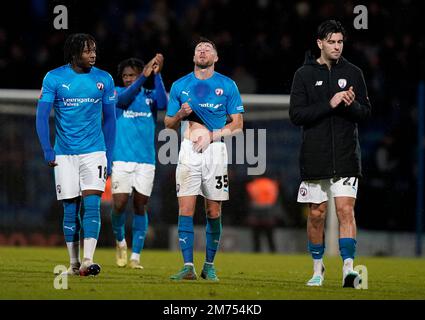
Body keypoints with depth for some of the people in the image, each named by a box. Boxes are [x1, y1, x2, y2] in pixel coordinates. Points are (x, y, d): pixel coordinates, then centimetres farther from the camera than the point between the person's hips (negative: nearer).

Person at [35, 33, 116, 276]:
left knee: (92, 204, -13)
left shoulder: (104, 79, 2)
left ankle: (88, 261, -18)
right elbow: (42, 116, -4)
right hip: (65, 154, 0)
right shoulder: (54, 78, -3)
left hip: (94, 151, 0)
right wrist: (48, 151, -12)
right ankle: (74, 263, 13)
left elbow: (109, 119, 9)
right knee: (70, 210, 4)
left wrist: (109, 156, 7)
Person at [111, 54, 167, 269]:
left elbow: (162, 104, -13)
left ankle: (135, 257, 4)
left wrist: (156, 75, -19)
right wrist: (144, 76, -30)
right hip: (122, 159, -1)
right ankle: (120, 241, 20)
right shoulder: (117, 93, 5)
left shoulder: (149, 96, 9)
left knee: (140, 207, -1)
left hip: (146, 161, 1)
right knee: (119, 204, -9)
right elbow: (124, 98, -19)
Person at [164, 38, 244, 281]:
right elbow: (169, 124, 15)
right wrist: (180, 115, -7)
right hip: (188, 151, 1)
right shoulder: (180, 86, 11)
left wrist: (211, 135, -10)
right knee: (185, 210, -8)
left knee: (214, 212, 1)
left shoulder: (227, 85, 6)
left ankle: (210, 265, 12)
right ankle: (188, 267, -9)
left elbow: (238, 125, 4)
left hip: (215, 150, -1)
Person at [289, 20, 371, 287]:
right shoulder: (304, 74, 1)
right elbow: (296, 114, -7)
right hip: (315, 157, 0)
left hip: (346, 157, 0)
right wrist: (329, 105, -17)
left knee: (346, 210, -11)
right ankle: (318, 268, 21)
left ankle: (349, 268, -17)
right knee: (317, 214, 7)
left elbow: (366, 112, 9)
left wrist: (351, 105, -13)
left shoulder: (353, 73, 7)